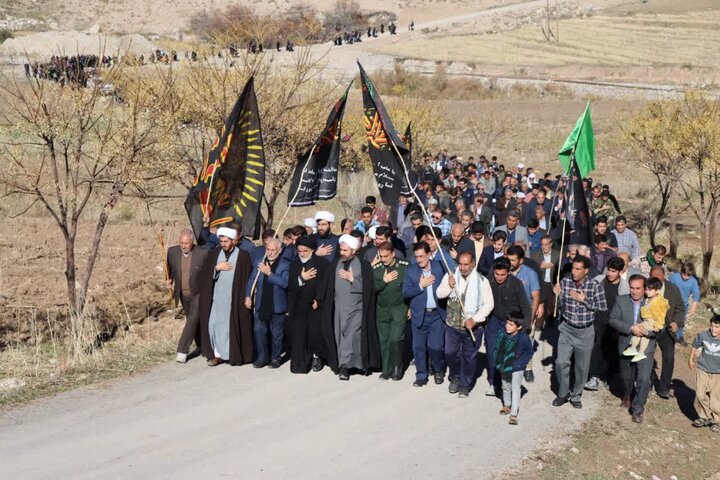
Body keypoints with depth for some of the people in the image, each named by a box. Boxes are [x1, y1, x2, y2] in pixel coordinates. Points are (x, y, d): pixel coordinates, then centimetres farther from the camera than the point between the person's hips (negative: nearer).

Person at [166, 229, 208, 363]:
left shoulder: (203, 253, -17)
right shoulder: (172, 252, -6)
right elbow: (170, 269, 10)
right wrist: (169, 280, -7)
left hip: (198, 293, -4)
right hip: (183, 294, 4)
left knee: (193, 320, -14)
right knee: (193, 321, 17)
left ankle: (182, 351, -10)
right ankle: (202, 346, 35)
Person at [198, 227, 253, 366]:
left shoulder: (243, 256, -5)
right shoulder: (214, 253, 5)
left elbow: (247, 279, -5)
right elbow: (205, 273, 3)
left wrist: (245, 298, -9)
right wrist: (217, 267, -13)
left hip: (234, 298, -3)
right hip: (216, 297, 4)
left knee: (233, 325, 1)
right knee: (214, 324, 2)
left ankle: (236, 355, 14)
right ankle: (217, 354, 11)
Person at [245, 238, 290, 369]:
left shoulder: (285, 264, -6)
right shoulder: (259, 263, 7)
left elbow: (285, 283, -19)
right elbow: (252, 280, 10)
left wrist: (269, 273, -22)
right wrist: (248, 296, -2)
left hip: (277, 305, -3)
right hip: (260, 304, 3)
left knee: (276, 333, 7)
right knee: (258, 331, 3)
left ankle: (275, 358, 20)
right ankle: (262, 357, 16)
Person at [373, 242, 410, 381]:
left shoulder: (405, 267, -7)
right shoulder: (376, 269, 2)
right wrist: (384, 281, -13)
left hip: (399, 310, -3)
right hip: (382, 311, 4)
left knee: (395, 339, -11)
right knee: (384, 341, 6)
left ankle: (397, 368, 8)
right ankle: (386, 370, 17)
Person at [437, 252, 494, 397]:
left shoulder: (482, 281, -12)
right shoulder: (450, 276, -4)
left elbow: (489, 304, -11)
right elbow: (439, 294, -1)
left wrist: (475, 319, -21)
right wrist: (449, 286, -22)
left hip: (473, 327, -2)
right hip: (452, 324, 2)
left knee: (469, 357, 10)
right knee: (451, 354, 12)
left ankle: (465, 385, 27)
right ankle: (455, 378, 39)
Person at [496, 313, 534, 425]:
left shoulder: (523, 338, -23)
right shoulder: (502, 334, -13)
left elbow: (529, 352, -9)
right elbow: (497, 348, 3)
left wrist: (520, 363, -13)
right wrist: (497, 363, 1)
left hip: (516, 368, -5)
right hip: (504, 366, 5)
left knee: (516, 389, -4)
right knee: (505, 387, 22)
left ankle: (514, 414, -1)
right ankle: (506, 405, 44)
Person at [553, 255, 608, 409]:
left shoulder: (594, 285, -12)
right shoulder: (565, 282, -6)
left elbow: (603, 307, -11)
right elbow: (560, 305, 1)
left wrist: (584, 300, -19)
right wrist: (558, 295, -20)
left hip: (586, 331, -1)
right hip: (567, 329, 1)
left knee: (582, 366, 9)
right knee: (561, 362, -4)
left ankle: (576, 396, 26)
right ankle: (563, 393, 15)